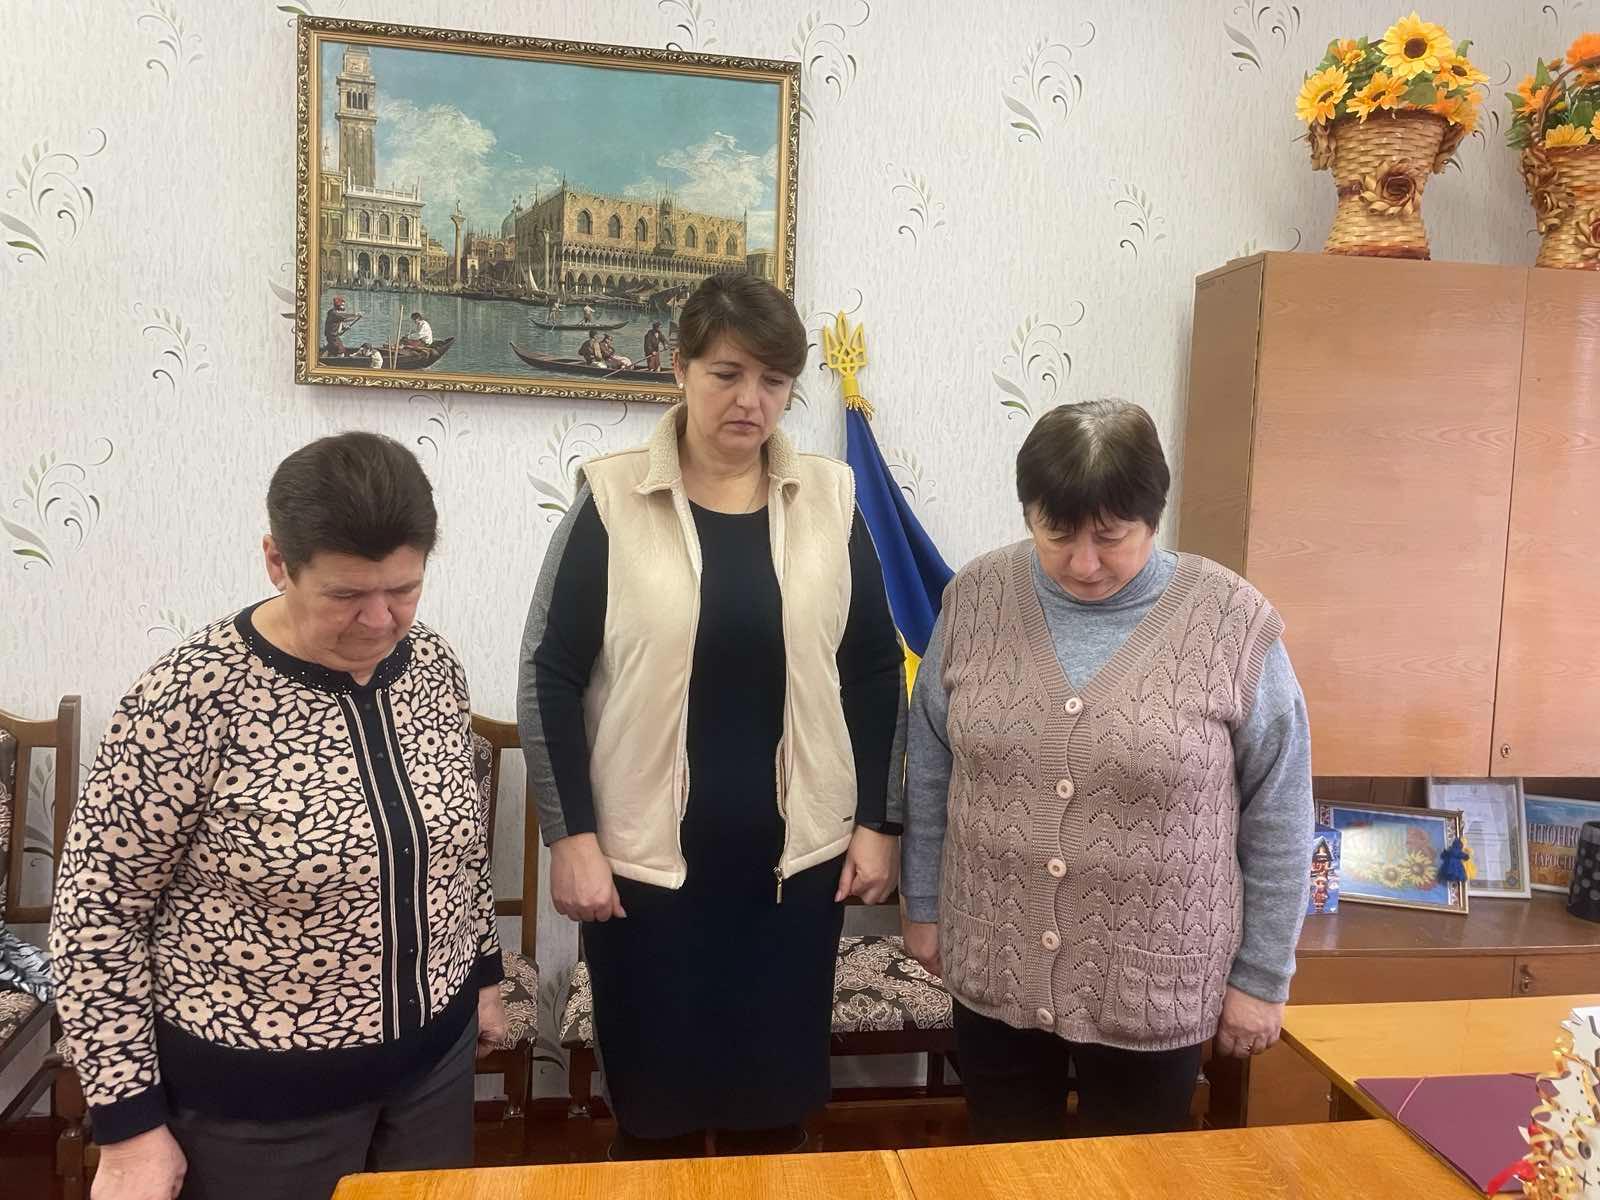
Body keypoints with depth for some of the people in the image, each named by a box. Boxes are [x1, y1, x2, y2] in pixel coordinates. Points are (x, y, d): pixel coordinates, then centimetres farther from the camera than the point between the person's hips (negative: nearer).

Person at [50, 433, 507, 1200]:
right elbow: (97, 910, -14)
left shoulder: (433, 666, -6)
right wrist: (129, 1121, -11)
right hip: (256, 1094, -4)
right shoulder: (190, 699, -22)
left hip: (434, 1055, 5)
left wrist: (484, 973, 14)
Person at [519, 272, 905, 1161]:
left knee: (775, 1097, 14)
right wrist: (569, 836, -9)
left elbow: (876, 671, 7)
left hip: (795, 856, 2)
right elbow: (550, 678, -4)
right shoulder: (613, 500, -6)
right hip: (646, 856, -2)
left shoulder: (829, 501, 2)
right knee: (655, 1104, 11)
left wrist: (878, 822, 3)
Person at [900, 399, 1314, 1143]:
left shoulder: (1231, 623, -13)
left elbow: (1276, 818, -6)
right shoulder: (977, 599, -6)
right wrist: (922, 906, 8)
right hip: (993, 968, 3)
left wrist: (1261, 976, -2)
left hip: (1155, 986, -2)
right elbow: (931, 769, 4)